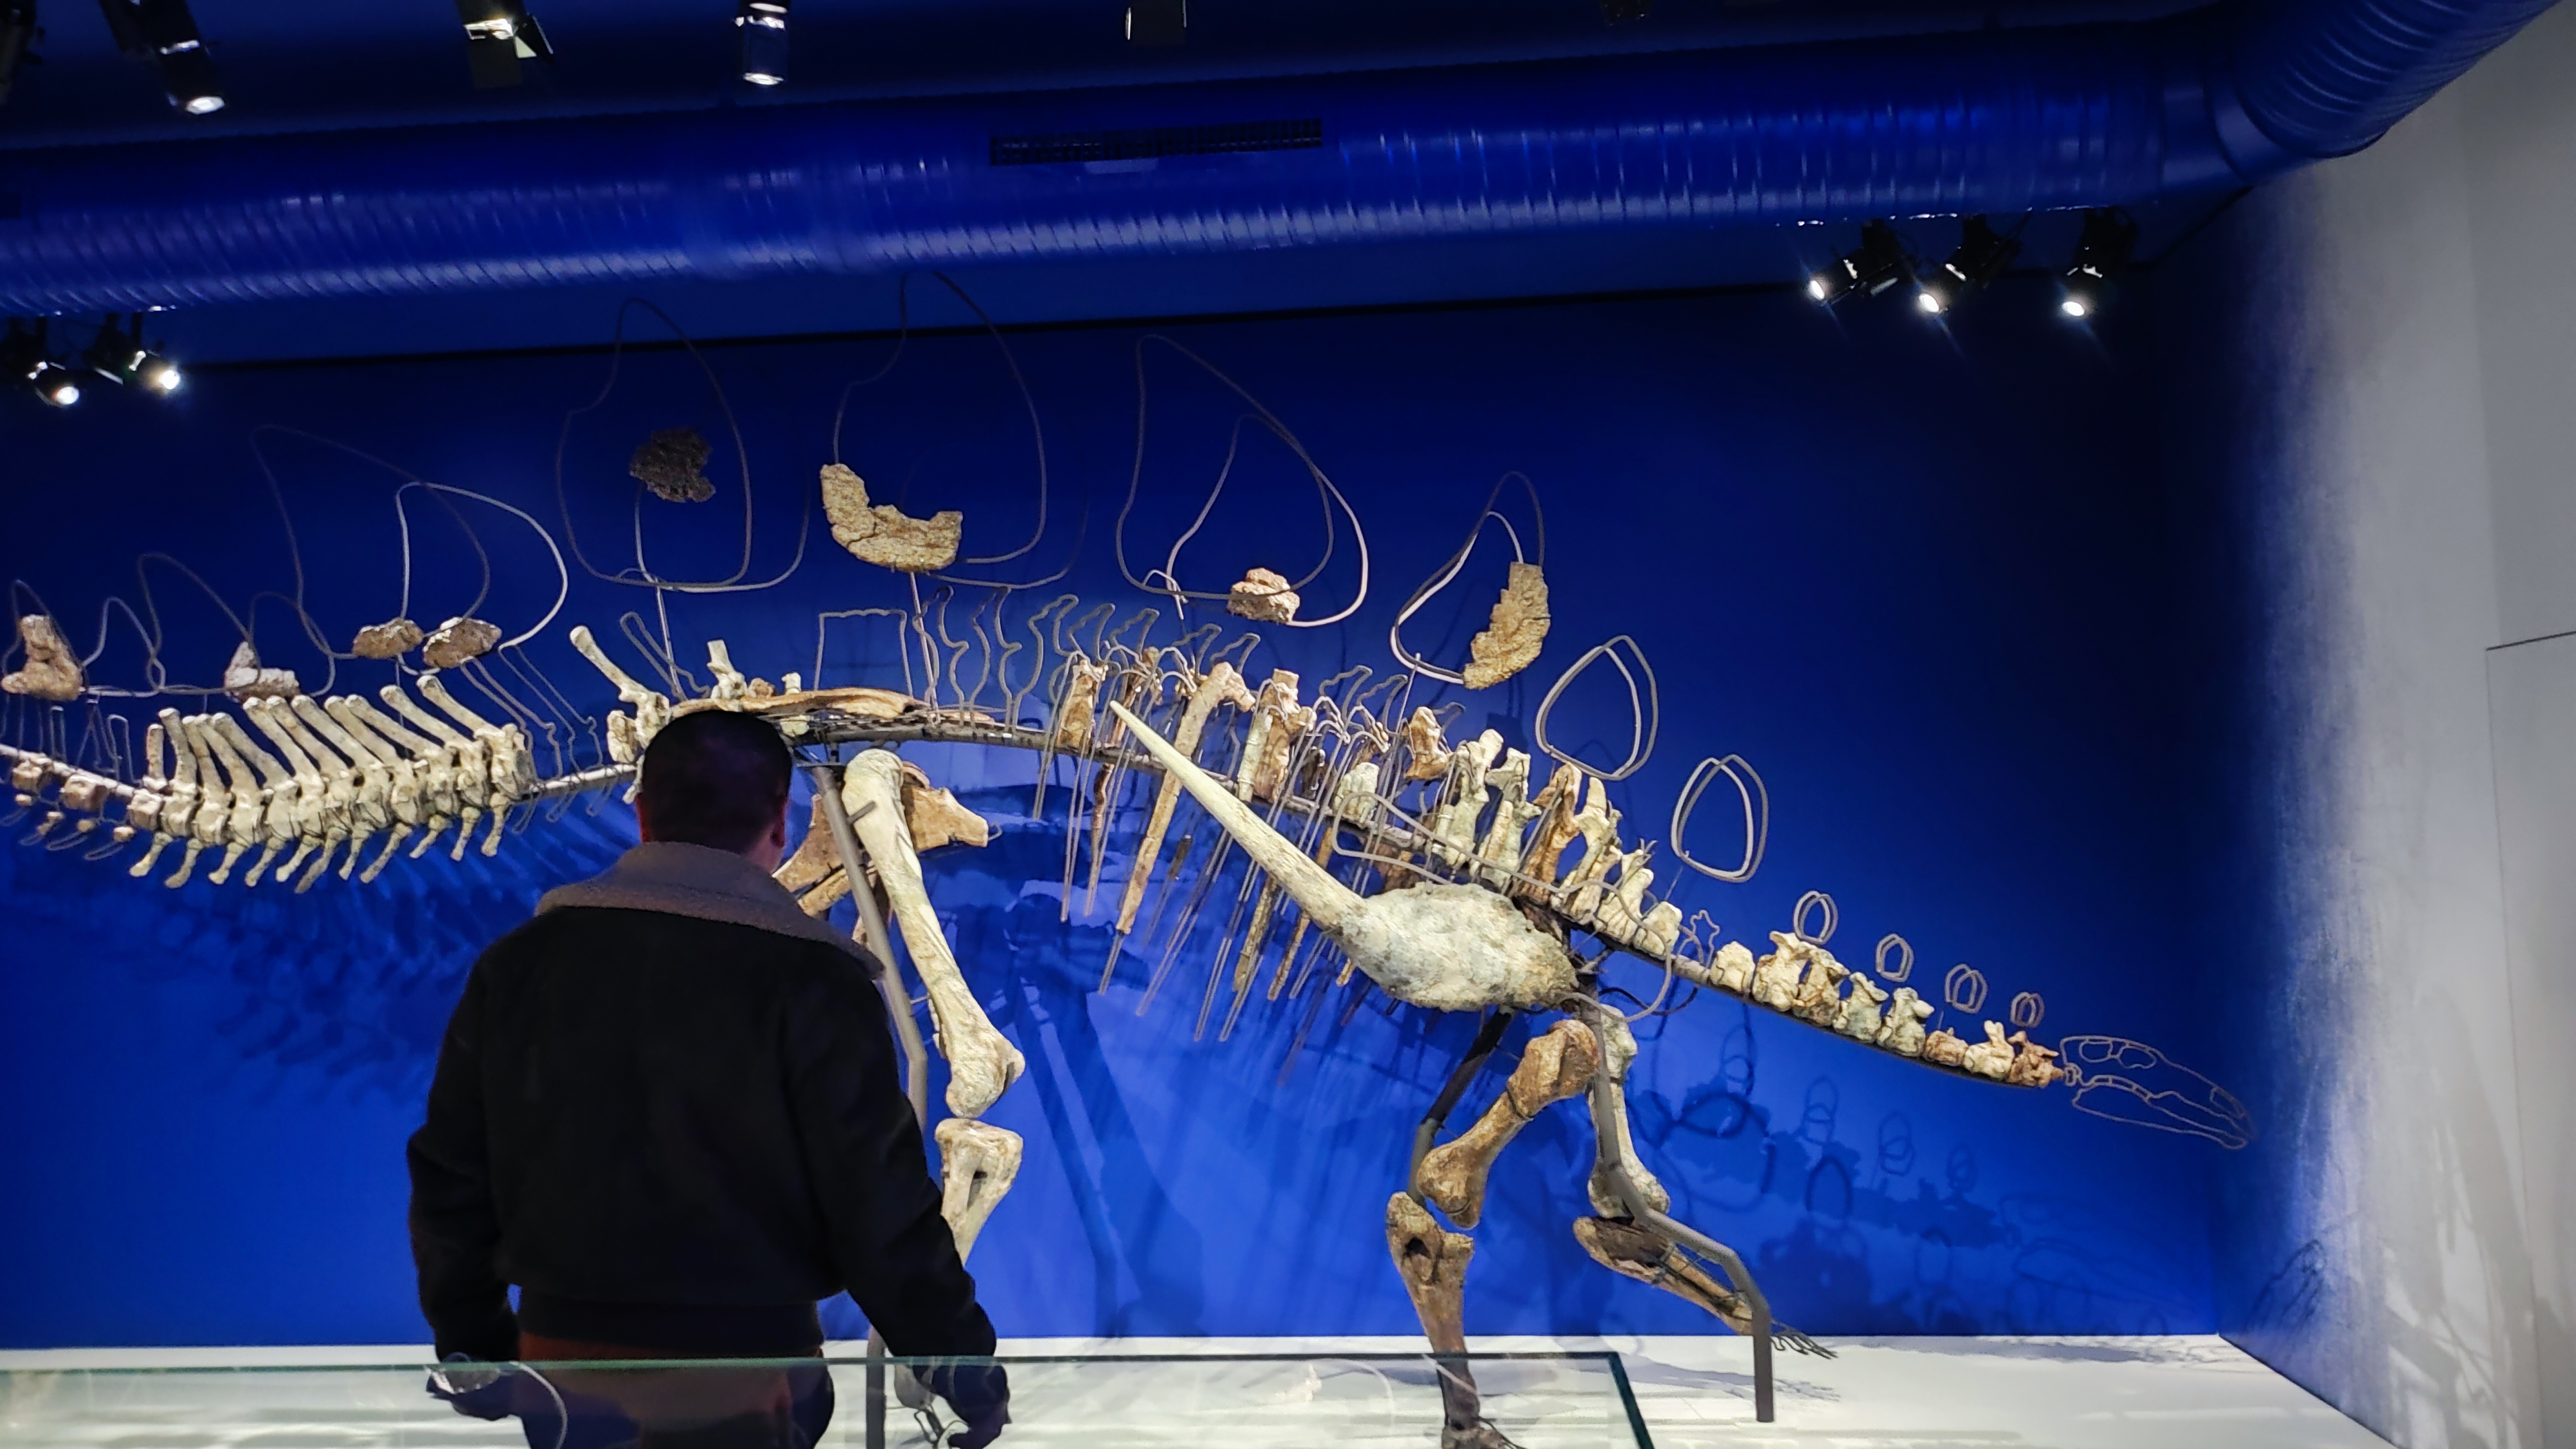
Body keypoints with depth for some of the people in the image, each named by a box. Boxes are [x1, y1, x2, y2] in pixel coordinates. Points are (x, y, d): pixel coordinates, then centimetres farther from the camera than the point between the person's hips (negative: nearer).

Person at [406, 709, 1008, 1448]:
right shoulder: (809, 981, -13)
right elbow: (879, 1203, -15)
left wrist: (471, 1339, 19)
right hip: (744, 1366, -4)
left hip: (561, 1355, 4)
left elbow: (450, 1175, 6)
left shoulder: (520, 960, 1)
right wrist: (962, 1362, -3)